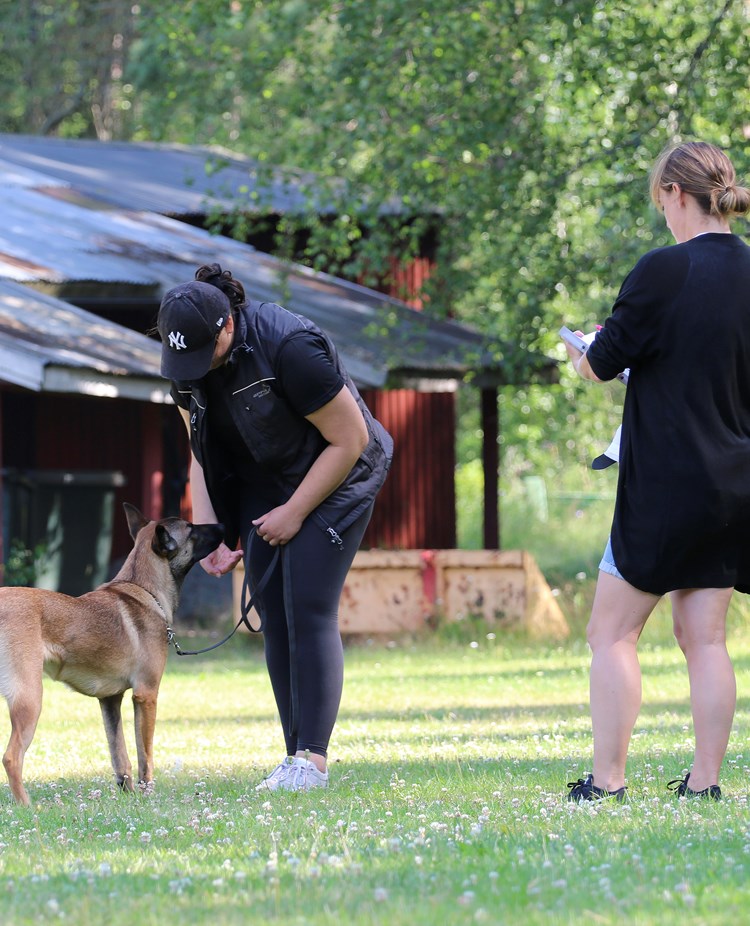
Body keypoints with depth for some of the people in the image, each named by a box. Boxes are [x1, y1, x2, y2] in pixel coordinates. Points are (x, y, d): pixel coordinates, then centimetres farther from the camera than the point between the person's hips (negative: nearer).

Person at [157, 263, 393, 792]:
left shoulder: (289, 347, -29)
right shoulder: (186, 360, -8)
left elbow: (350, 439, -21)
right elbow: (202, 454, 5)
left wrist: (296, 511, -17)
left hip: (335, 476, -7)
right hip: (263, 484, 7)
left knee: (308, 612, -15)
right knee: (273, 616, 1)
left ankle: (312, 758, -16)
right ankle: (297, 757, 5)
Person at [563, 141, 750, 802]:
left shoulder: (666, 270, -14)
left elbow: (604, 363, -8)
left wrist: (582, 357, 14)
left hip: (667, 483, -7)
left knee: (613, 632, 0)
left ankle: (608, 780, -3)